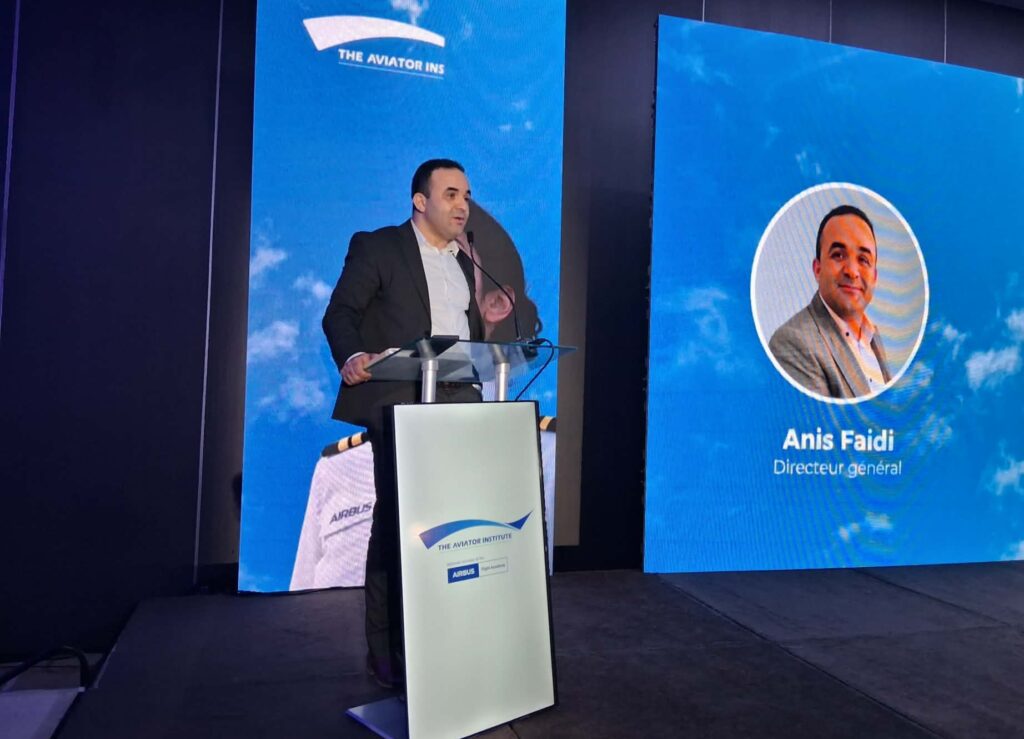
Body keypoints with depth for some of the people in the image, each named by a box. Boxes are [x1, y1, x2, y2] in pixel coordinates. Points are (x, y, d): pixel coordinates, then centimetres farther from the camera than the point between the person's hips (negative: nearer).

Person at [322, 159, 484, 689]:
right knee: (395, 525, -2)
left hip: (458, 408, 6)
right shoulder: (377, 247, 2)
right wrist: (352, 356, -25)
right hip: (400, 405, -6)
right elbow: (341, 312, -8)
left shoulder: (463, 263, 21)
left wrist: (488, 321, 8)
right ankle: (386, 654, 10)